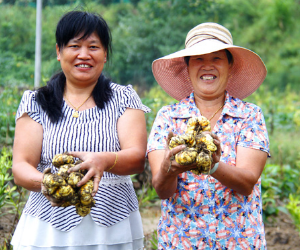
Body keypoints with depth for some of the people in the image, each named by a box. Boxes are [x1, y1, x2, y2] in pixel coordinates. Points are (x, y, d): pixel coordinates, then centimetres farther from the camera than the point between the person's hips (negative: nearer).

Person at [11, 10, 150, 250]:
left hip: (113, 230, 0)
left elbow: (137, 158, -9)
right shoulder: (36, 102, 5)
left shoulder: (124, 98, 4)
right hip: (48, 230, 0)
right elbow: (21, 166, -3)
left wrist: (104, 161, -30)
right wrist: (44, 182, -25)